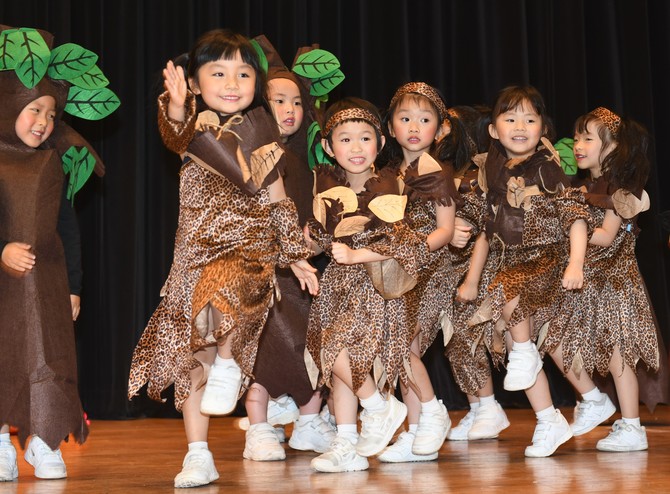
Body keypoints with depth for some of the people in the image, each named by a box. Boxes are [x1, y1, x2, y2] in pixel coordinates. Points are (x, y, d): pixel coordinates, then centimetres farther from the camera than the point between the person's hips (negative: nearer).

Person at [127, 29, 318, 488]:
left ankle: (227, 363, -10)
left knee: (221, 295, -38)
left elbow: (277, 200, 11)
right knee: (188, 357, 5)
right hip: (196, 254, 3)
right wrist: (176, 106, -48)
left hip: (247, 247, -2)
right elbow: (175, 134, -25)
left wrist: (296, 256, 13)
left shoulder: (256, 131, 4)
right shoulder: (193, 125, 3)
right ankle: (198, 455, 15)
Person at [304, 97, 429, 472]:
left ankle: (381, 407, 6)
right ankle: (348, 447, 13)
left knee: (338, 349, -18)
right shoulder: (329, 185, 6)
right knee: (339, 360, 6)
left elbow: (398, 244, -19)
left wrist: (354, 255, -23)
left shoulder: (385, 189, -12)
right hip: (338, 284, 7)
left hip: (373, 283, -7)